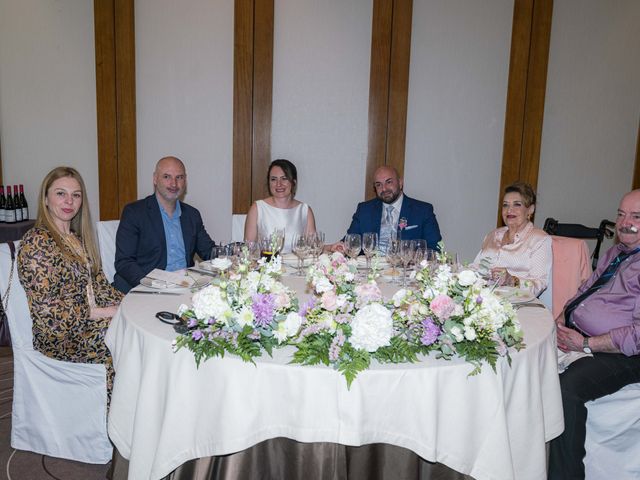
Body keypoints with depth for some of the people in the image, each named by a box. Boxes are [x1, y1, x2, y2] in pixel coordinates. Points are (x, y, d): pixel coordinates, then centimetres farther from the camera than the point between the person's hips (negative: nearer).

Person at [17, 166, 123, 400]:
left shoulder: (77, 237, 13)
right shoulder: (36, 243, -14)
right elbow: (45, 307, -18)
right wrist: (102, 312, -19)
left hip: (90, 317, 7)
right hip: (61, 334, -7)